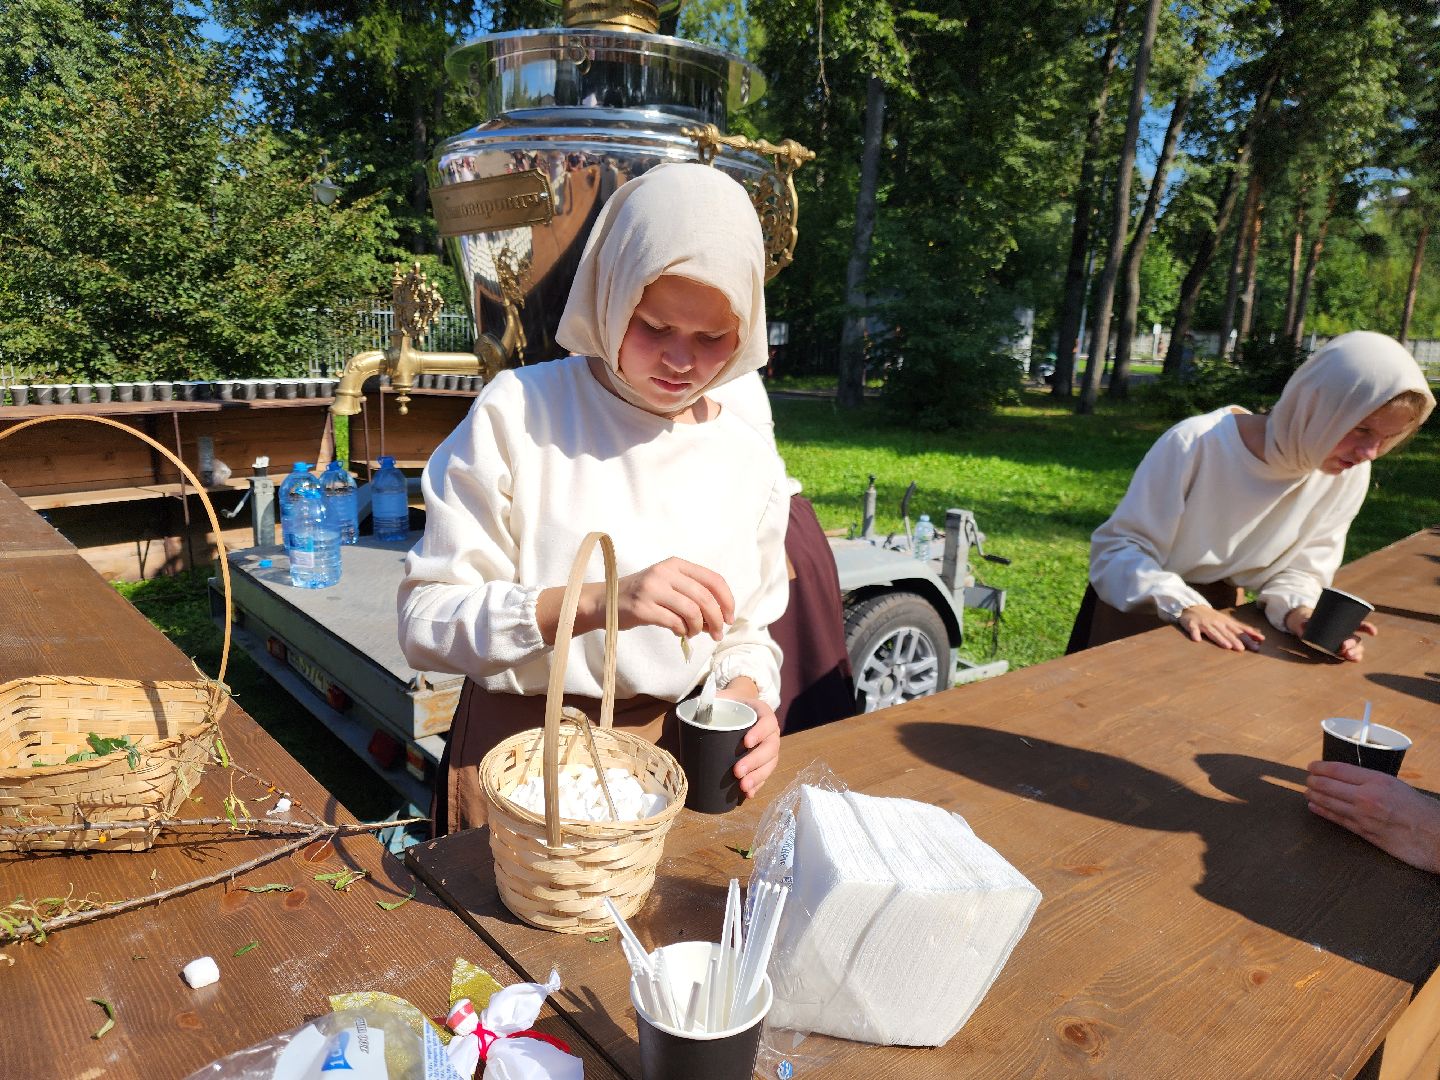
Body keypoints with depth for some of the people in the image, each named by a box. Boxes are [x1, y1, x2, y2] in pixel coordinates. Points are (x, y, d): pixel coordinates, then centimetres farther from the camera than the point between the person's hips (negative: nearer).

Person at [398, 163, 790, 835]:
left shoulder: (751, 463, 0)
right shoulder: (518, 413, -13)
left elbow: (746, 632, 9)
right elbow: (425, 622, -16)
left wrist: (744, 693, -14)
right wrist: (596, 601, -31)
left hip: (676, 755, 3)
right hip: (516, 751, -3)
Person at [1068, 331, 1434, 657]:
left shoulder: (1348, 475, -11)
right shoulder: (1197, 443, -27)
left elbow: (1300, 565, -3)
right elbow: (1118, 547, -24)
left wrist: (1298, 610, -24)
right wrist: (1184, 605, -36)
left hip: (1219, 616, 4)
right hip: (1135, 609, -4)